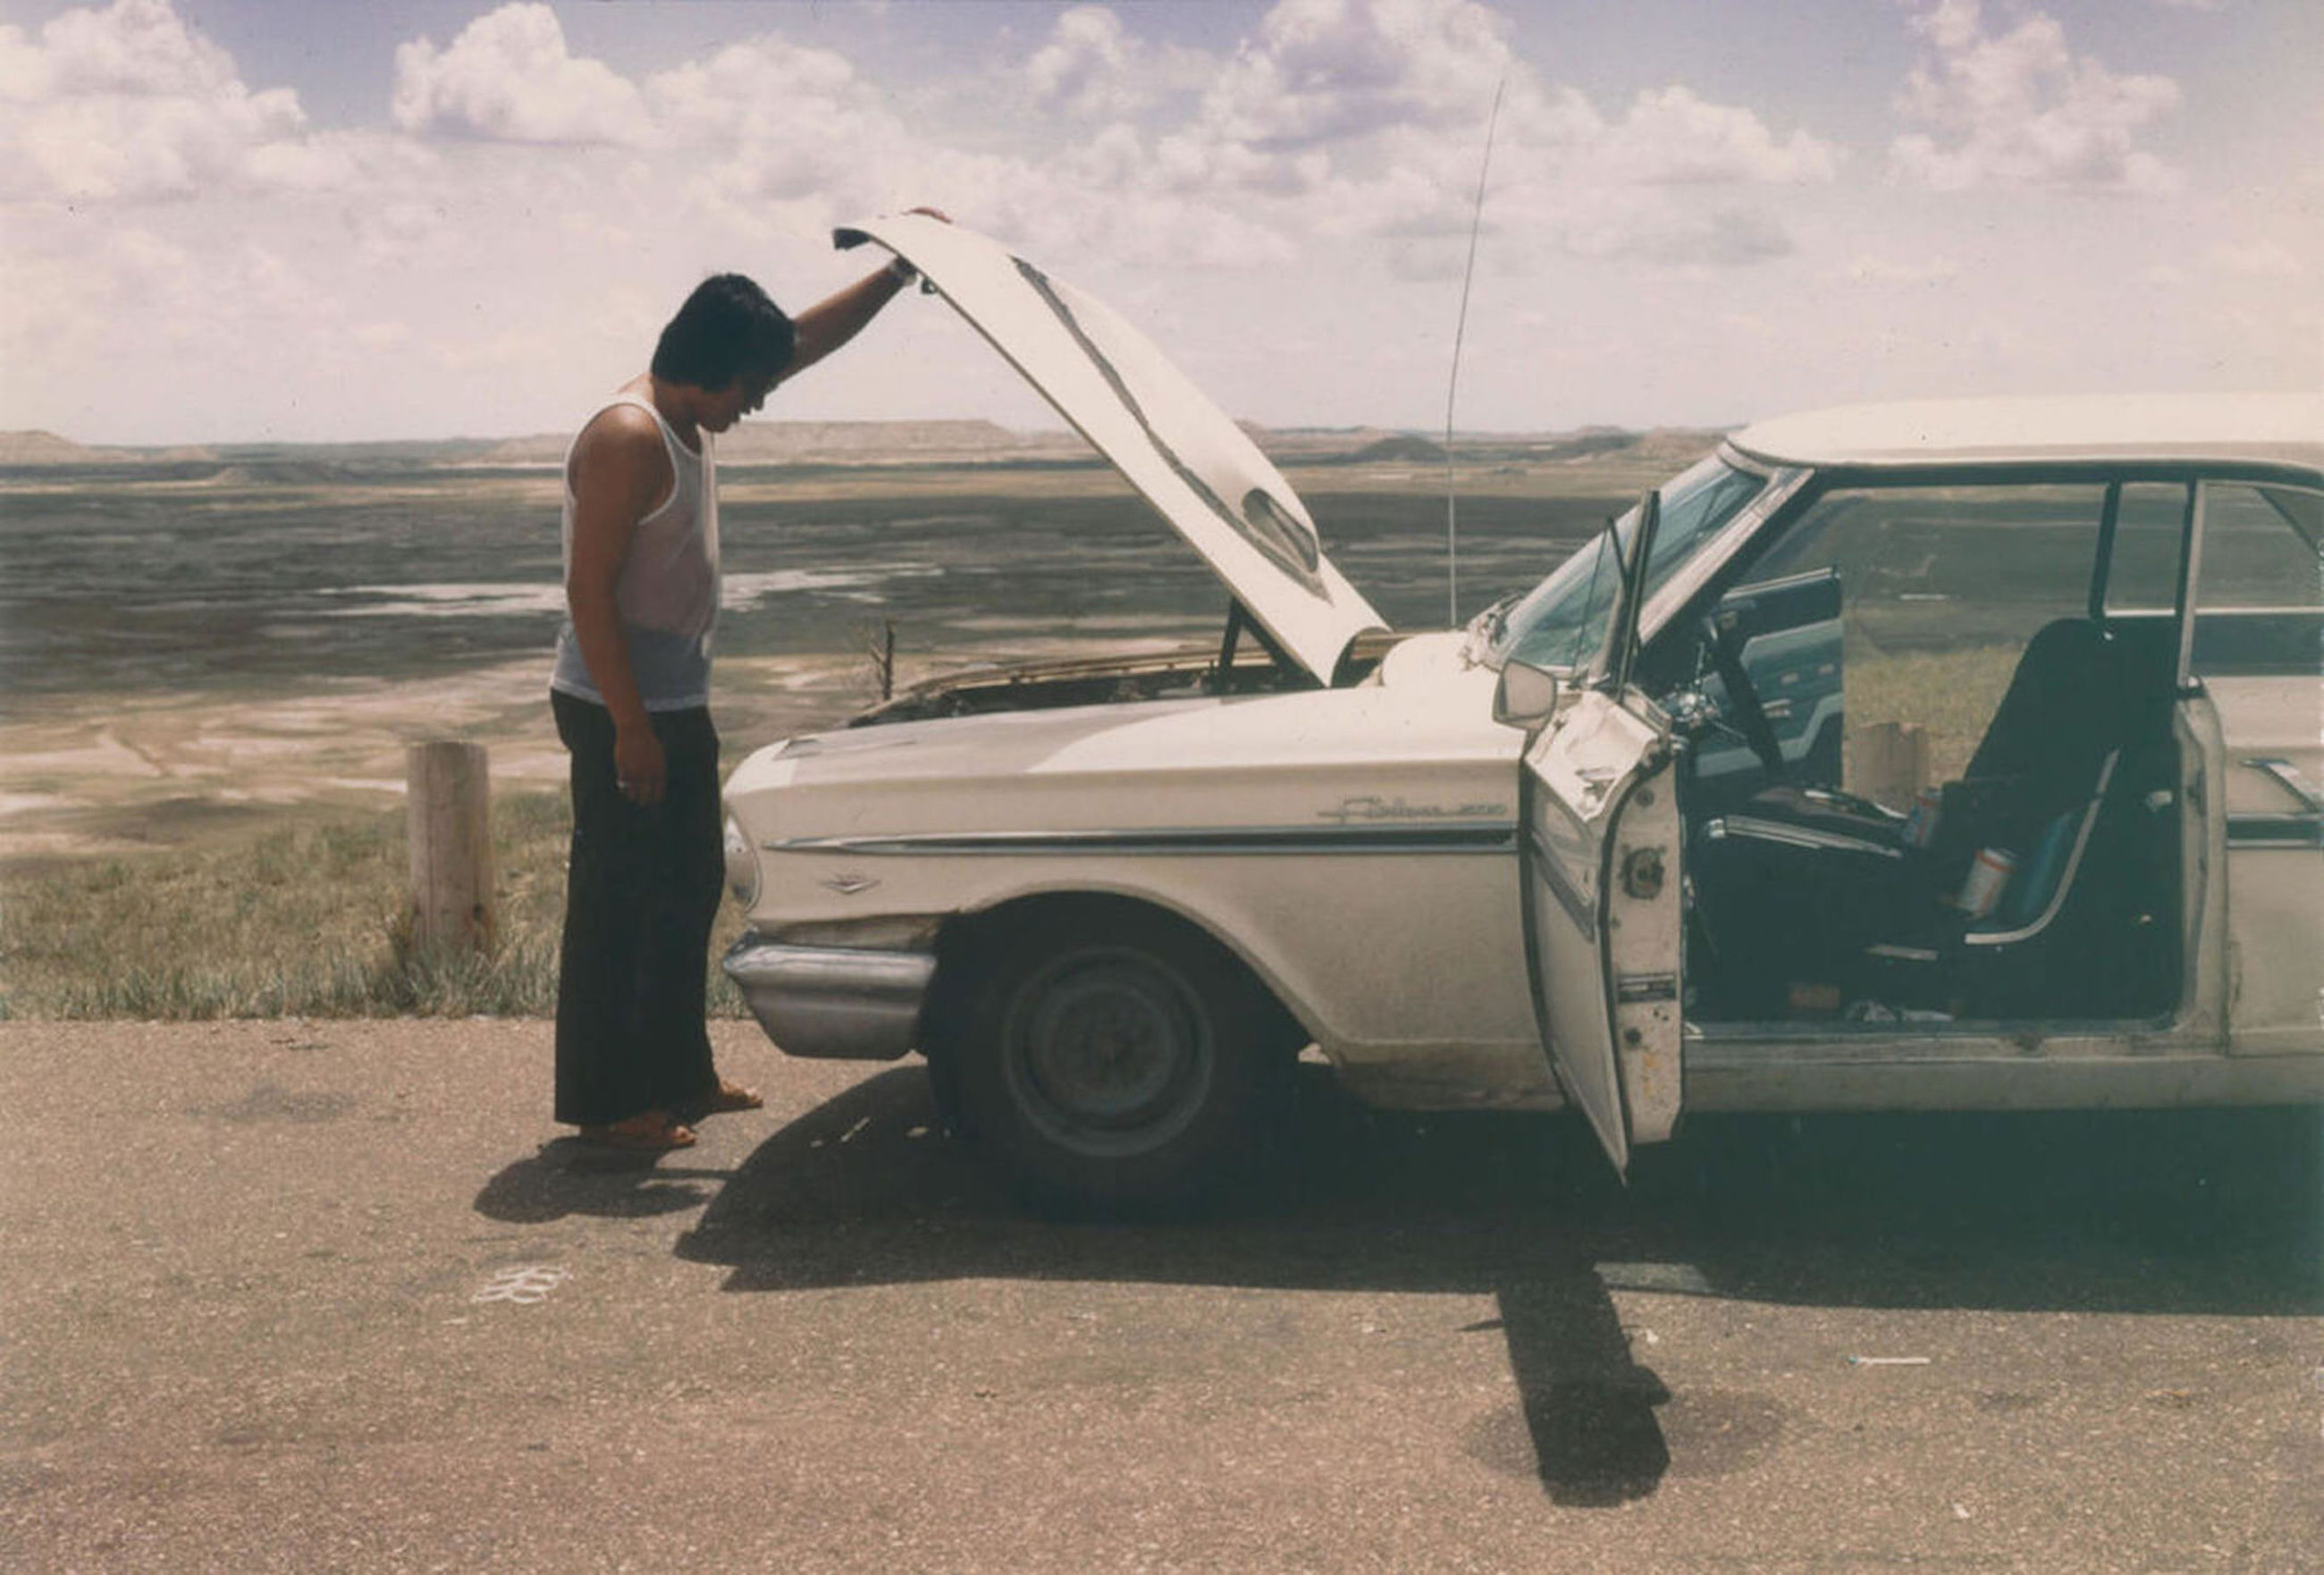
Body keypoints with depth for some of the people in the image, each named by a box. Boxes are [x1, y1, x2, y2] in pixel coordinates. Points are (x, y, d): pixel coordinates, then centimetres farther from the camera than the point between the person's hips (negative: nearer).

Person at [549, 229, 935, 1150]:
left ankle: (678, 1076, 28)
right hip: (623, 714, -10)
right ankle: (603, 1104, 6)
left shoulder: (687, 417, 9)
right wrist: (631, 727, -24)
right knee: (615, 905, -3)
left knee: (687, 890, 17)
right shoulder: (628, 438, -20)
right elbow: (590, 592, -23)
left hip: (677, 705, 10)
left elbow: (808, 340, 20)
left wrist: (899, 272, 15)